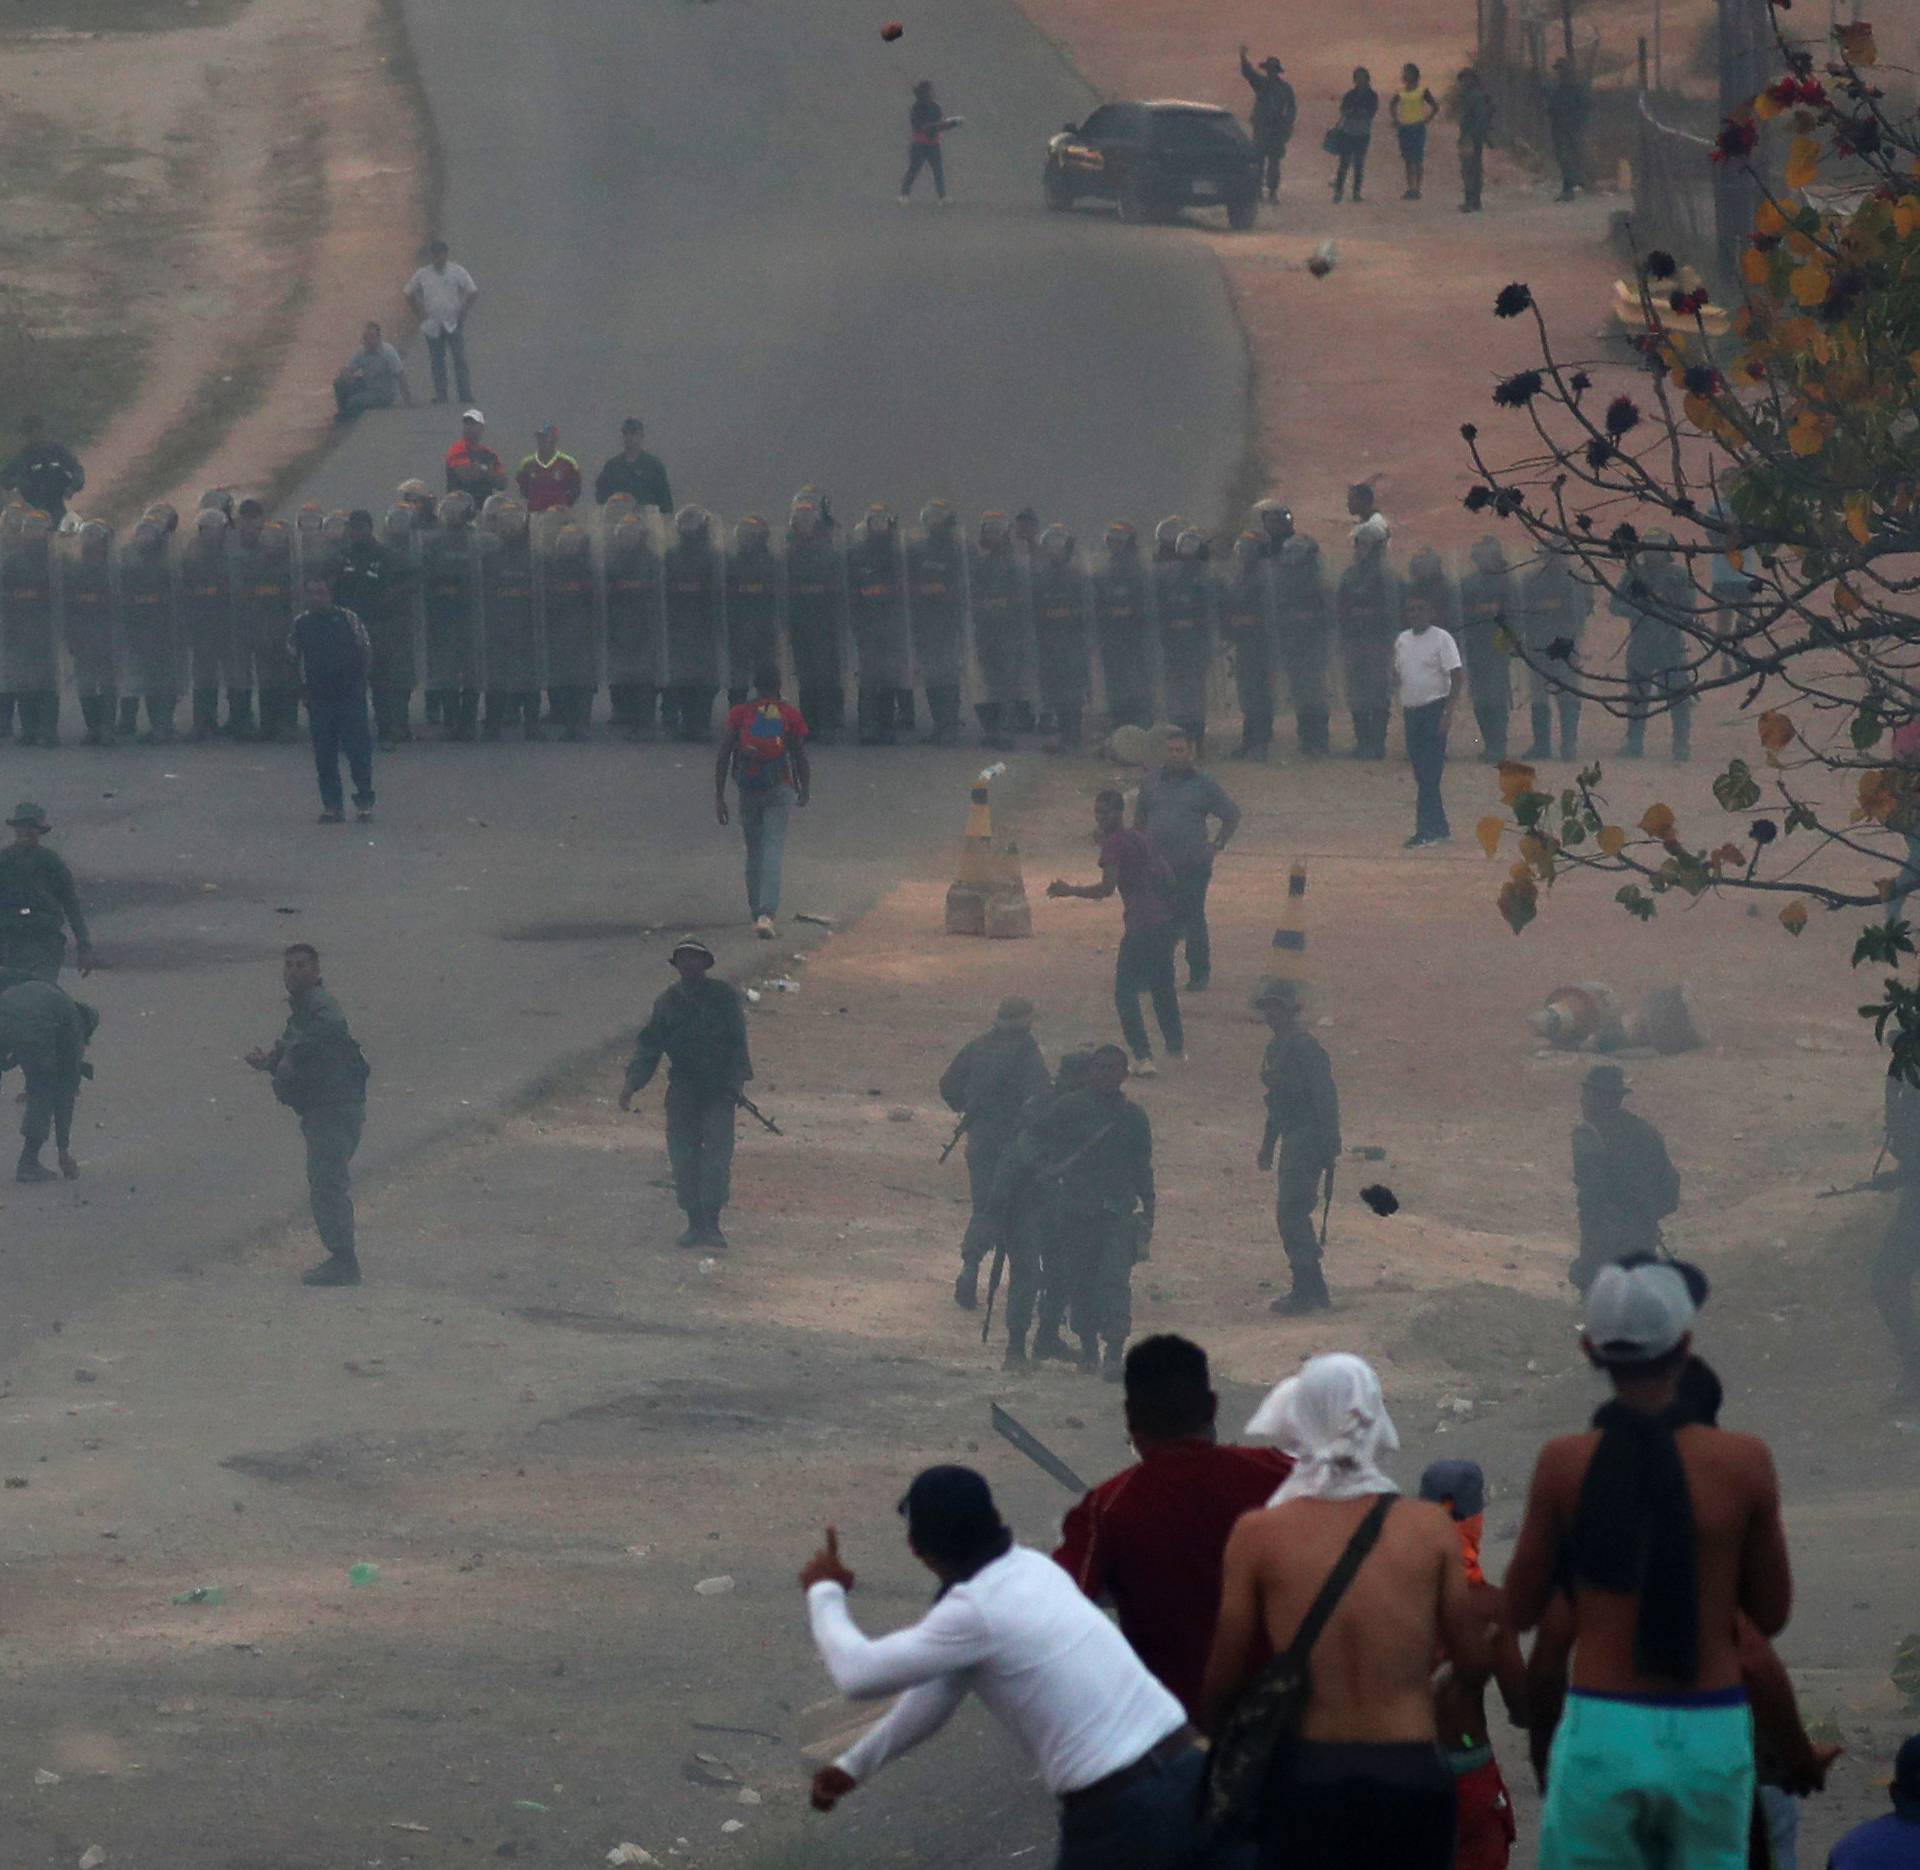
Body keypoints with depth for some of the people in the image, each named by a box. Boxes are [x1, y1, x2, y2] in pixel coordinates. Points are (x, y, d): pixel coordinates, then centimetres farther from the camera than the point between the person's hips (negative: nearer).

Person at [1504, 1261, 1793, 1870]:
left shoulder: (1565, 1463, -6)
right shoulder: (1743, 1462, -6)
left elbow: (1520, 1609, 5)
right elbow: (1772, 1614, 6)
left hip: (1601, 1733, -1)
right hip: (1711, 1733, 1)